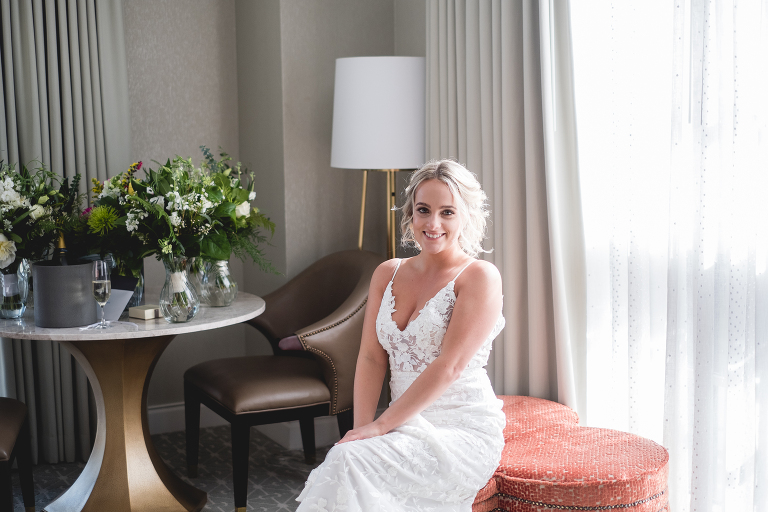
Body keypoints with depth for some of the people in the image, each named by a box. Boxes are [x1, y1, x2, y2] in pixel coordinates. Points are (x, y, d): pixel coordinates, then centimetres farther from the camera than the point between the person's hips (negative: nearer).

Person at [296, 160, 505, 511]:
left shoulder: (480, 277, -6)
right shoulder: (387, 274, 12)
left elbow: (449, 366, -15)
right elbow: (371, 358, 7)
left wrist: (380, 426, -17)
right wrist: (361, 429, -8)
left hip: (463, 432, -5)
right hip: (408, 427, 5)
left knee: (349, 461, -28)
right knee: (346, 460, -27)